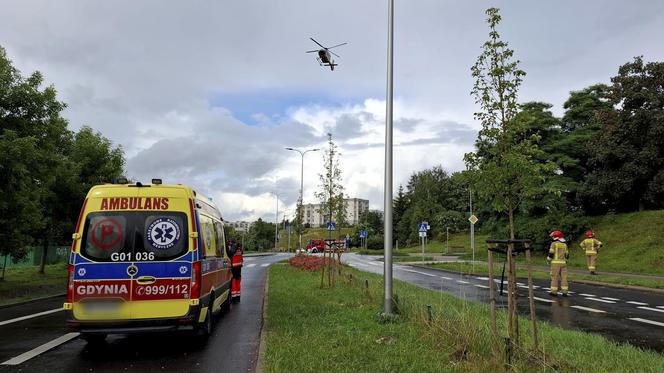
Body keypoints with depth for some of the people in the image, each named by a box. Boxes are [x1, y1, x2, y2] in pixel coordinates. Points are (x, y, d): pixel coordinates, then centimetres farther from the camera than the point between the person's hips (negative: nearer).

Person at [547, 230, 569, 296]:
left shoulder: (554, 244, -6)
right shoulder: (564, 244, 11)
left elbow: (551, 253, -10)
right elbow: (567, 255, 13)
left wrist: (548, 258, 8)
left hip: (556, 262, -5)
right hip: (563, 263, 5)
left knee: (554, 277, 0)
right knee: (564, 277, 4)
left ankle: (554, 291, 1)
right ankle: (564, 292, 2)